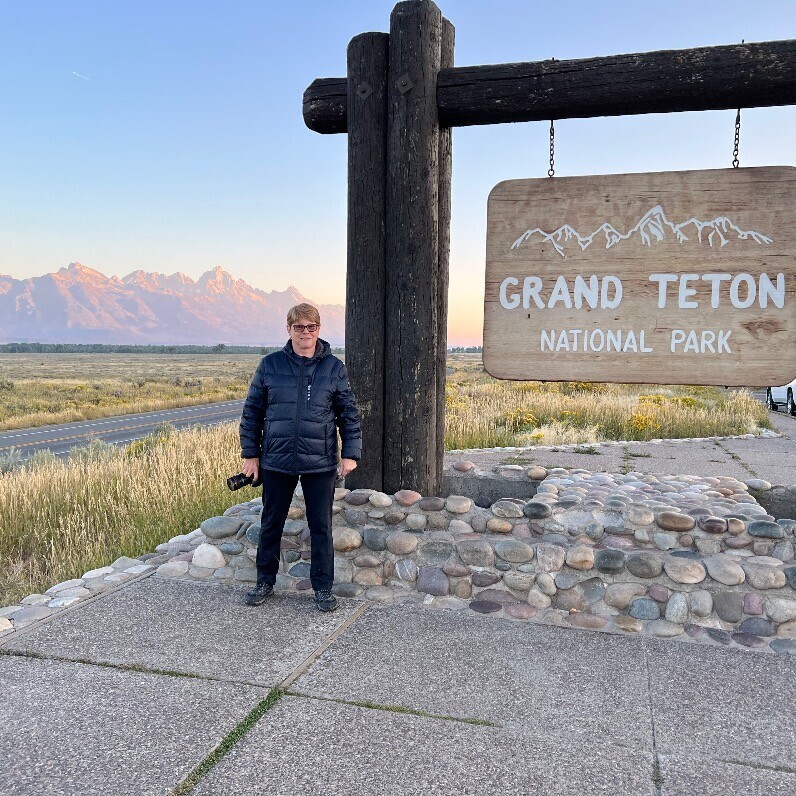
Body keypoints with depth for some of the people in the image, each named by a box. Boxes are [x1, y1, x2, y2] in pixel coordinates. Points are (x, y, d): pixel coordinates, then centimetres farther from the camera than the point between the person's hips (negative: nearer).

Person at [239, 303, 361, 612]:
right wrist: (250, 453, 4)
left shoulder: (334, 368, 0)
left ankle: (323, 587, 21)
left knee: (321, 527, 7)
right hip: (276, 462, 1)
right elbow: (252, 411, 6)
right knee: (271, 524, 14)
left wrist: (350, 453, -3)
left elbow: (349, 414, 4)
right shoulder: (270, 365, 1)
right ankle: (265, 581, 31)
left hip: (320, 464, -1)